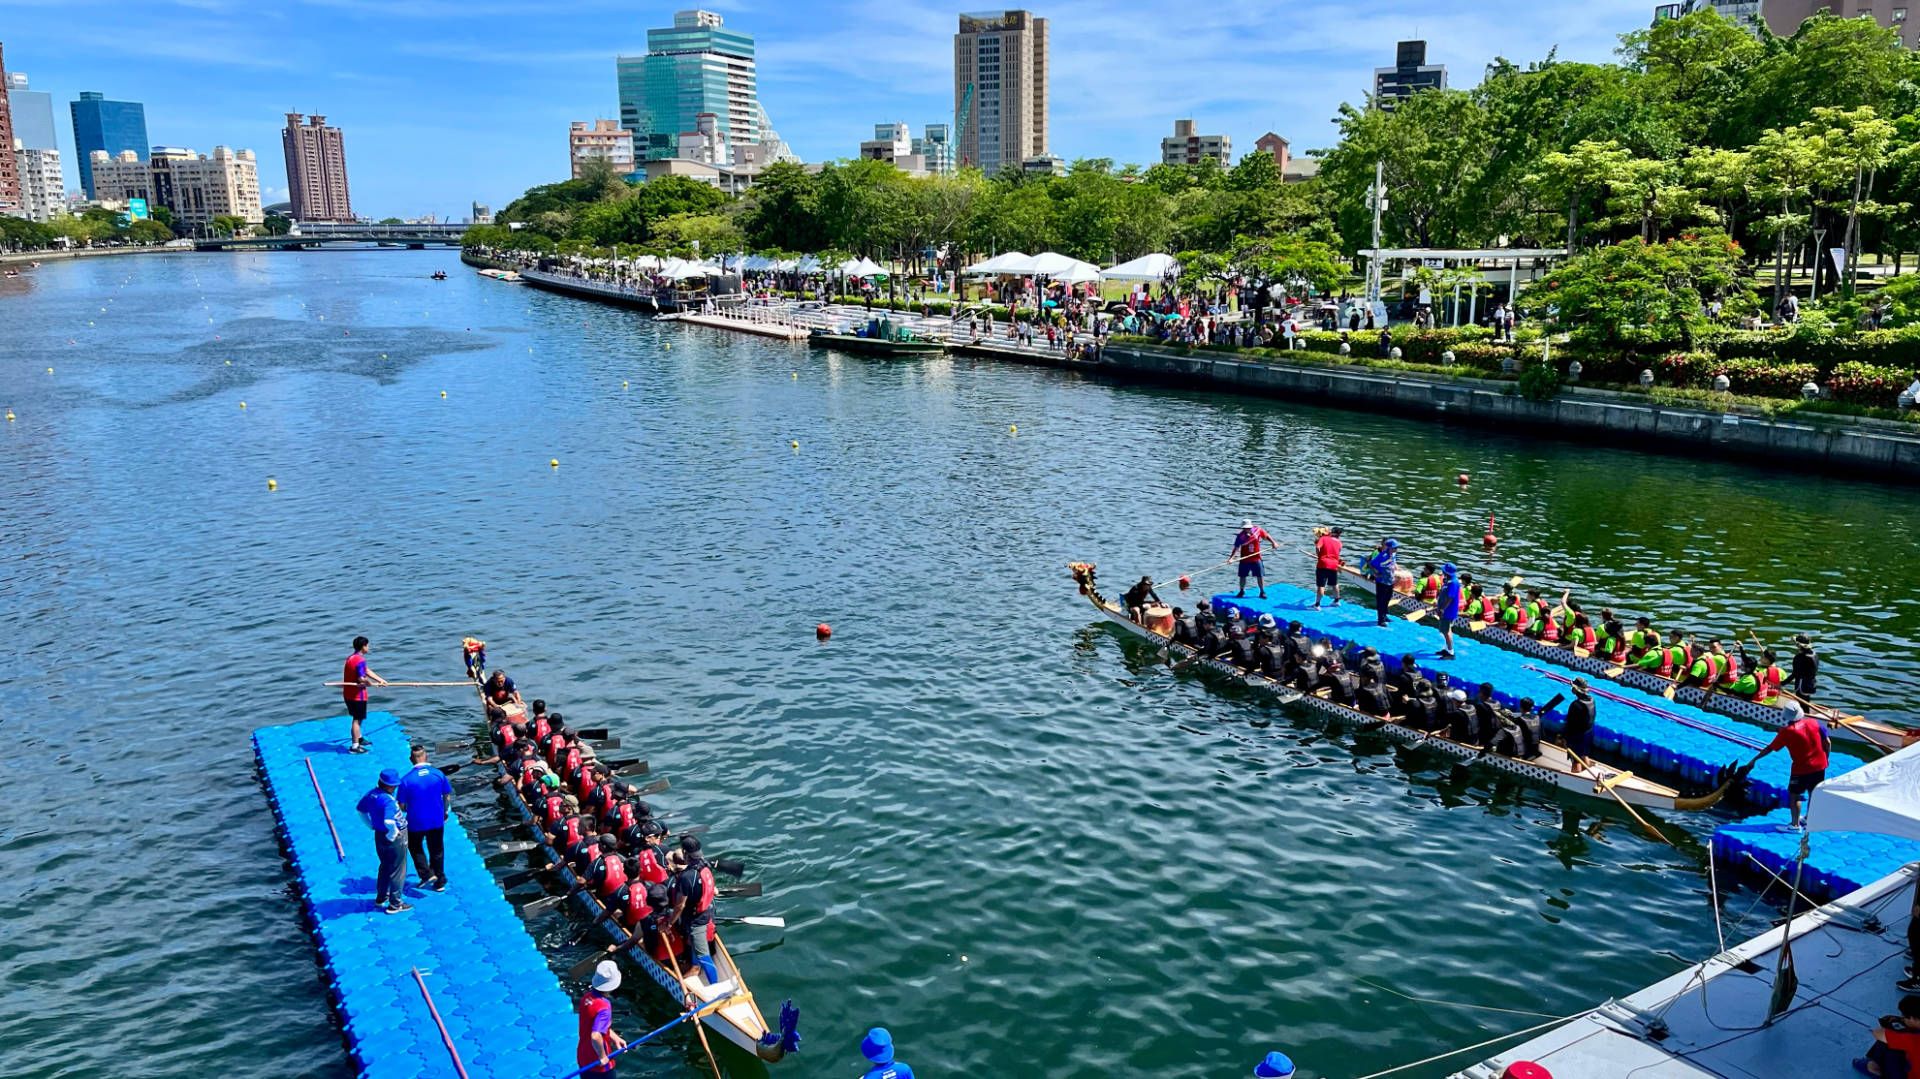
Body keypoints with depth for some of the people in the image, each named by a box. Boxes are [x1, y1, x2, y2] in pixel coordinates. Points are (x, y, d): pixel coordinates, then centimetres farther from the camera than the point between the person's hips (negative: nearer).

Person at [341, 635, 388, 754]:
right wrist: (370, 683, -11)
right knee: (357, 719, -2)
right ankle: (354, 746, 2)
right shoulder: (360, 660, -21)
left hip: (348, 694, 10)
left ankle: (358, 738, 40)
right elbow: (362, 678, -30)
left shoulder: (351, 658, 12)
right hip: (357, 695, -10)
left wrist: (381, 680, 11)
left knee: (358, 717, 25)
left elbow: (367, 671, 13)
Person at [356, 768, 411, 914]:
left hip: (379, 835, 8)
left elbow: (360, 809, 13)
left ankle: (381, 898, 39)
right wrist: (394, 833, -23)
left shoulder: (371, 794, -3)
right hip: (395, 839, -8)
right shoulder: (389, 801, -30)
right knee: (397, 870, 6)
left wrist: (372, 825, 16)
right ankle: (395, 904, 14)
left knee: (384, 867, 26)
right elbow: (389, 821, -42)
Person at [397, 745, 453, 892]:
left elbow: (401, 805, -10)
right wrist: (445, 811, 16)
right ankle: (440, 882, 26)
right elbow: (448, 796, 0)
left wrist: (408, 810, 12)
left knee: (415, 847, 23)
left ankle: (427, 874, 10)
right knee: (437, 851, 17)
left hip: (416, 822, -2)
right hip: (437, 820, 2)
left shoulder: (406, 779, -17)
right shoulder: (439, 774, -10)